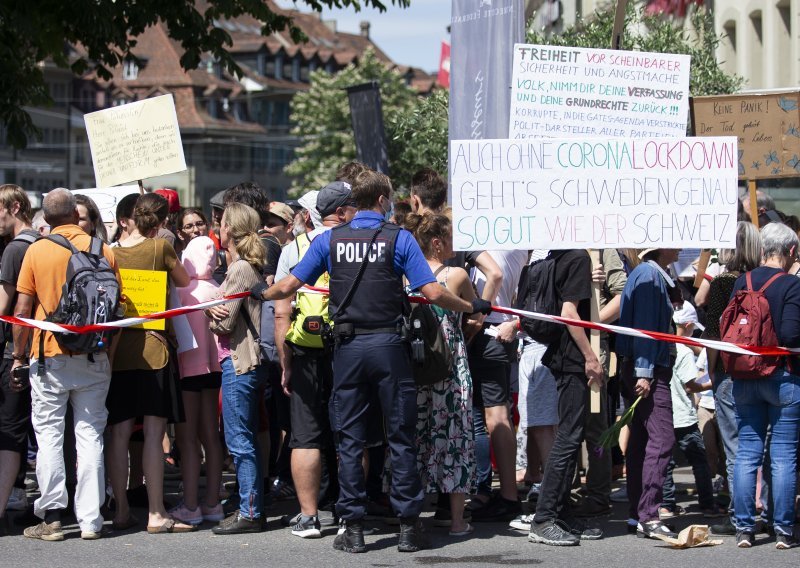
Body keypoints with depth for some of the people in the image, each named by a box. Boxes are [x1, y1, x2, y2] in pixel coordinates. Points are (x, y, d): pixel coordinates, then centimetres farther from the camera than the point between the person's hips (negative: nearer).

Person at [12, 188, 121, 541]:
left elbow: (22, 310, -4)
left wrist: (18, 356, 4)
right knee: (90, 434, 5)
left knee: (49, 434, 4)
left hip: (50, 355, -2)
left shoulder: (37, 251, -3)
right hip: (94, 358, 2)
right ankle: (90, 520, 4)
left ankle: (52, 516, -2)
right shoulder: (103, 251, 2)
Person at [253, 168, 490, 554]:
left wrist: (262, 293, 25)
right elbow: (433, 293, -9)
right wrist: (472, 306, 6)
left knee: (349, 440, 7)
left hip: (348, 348, 2)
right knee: (401, 438, 5)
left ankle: (353, 528, 7)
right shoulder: (399, 239, -4)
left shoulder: (329, 240, 3)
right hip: (388, 345, -2)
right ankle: (408, 527, 6)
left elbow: (289, 286, 4)